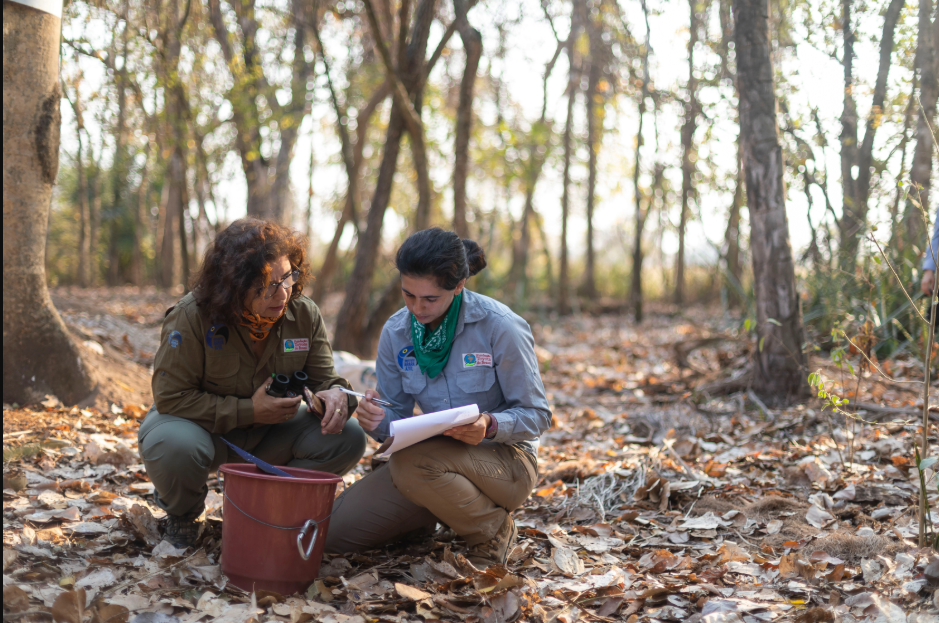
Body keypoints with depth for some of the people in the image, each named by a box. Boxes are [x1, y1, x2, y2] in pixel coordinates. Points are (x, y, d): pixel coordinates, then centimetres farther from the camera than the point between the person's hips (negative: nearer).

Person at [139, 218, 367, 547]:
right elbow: (170, 397, -23)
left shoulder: (304, 315, -12)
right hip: (204, 427, -4)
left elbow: (324, 378, -5)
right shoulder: (190, 317, -25)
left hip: (267, 432, 4)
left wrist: (336, 395, -32)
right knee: (172, 445, -40)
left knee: (347, 438, -19)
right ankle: (183, 512, 0)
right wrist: (249, 411, -29)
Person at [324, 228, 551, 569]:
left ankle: (493, 530, -8)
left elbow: (536, 415, -11)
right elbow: (398, 414, 4)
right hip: (438, 455, 5)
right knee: (337, 531, -9)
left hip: (506, 459, -5)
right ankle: (438, 514, 17)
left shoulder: (500, 328, -17)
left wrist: (490, 425, -32)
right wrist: (379, 422, -21)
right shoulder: (395, 332, -2)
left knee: (411, 462, -36)